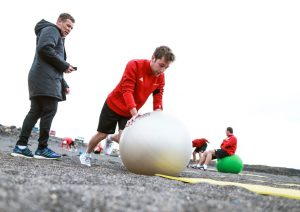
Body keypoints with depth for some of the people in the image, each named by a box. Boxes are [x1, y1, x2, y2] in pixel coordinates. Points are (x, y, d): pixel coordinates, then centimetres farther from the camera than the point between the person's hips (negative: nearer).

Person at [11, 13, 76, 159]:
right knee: (49, 110, -11)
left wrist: (64, 84, 19)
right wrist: (64, 65, -11)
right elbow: (44, 48, -17)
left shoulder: (59, 39, 33)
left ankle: (21, 146, 0)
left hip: (44, 78, 10)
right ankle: (42, 148, -9)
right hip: (45, 78, -10)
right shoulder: (51, 30, 2)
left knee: (36, 111, 3)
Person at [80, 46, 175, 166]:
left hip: (131, 112, 4)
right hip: (113, 106, -4)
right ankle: (86, 154, 36)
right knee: (102, 134, 7)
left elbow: (158, 99, -7)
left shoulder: (160, 78, -9)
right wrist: (135, 114, -39)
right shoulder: (134, 65, -26)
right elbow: (127, 91, -31)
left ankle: (111, 139, 27)